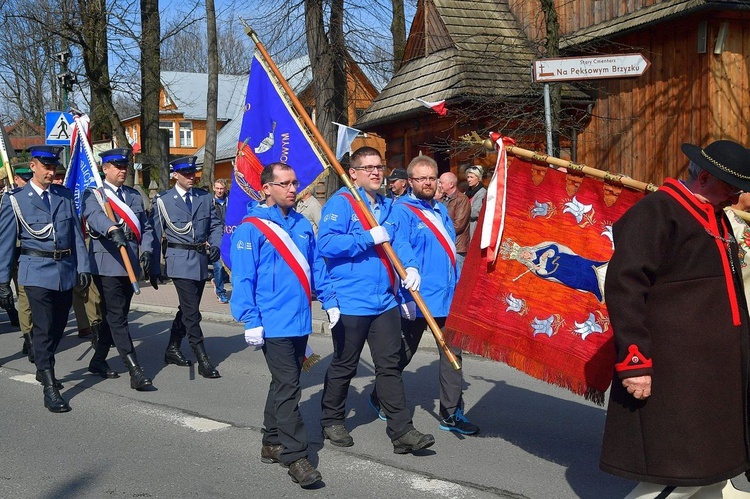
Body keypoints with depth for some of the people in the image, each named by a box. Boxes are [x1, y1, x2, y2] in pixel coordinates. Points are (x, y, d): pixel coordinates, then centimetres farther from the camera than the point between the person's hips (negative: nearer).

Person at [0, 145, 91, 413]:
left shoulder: (65, 195, 8)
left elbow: (77, 234, 9)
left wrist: (83, 267, 1)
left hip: (66, 270, 5)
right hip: (37, 272, -4)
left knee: (58, 326, 15)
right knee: (44, 328, -8)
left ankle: (43, 369, 38)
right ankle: (50, 389, -6)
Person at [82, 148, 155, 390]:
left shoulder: (134, 195, 17)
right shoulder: (93, 194, -1)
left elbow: (145, 226, 13)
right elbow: (94, 216, -23)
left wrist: (146, 250, -5)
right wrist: (113, 230, -44)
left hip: (131, 264, 7)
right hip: (107, 263, -6)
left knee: (116, 315, 14)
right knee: (117, 317, -9)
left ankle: (98, 360, 29)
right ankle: (135, 371, -13)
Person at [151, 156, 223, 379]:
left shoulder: (205, 197, 9)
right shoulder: (163, 201, -2)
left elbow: (216, 225, 13)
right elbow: (154, 236, 0)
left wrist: (215, 244, -9)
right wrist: (154, 269, -1)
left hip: (201, 260, 5)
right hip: (180, 261, -5)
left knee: (187, 309, 15)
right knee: (192, 312, -8)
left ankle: (172, 350, 31)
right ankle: (203, 360, -5)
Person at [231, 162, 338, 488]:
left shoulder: (302, 224, 10)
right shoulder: (251, 227, -9)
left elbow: (316, 266, 16)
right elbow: (243, 278, -11)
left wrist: (329, 301, 10)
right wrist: (251, 321, -15)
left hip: (300, 320, 7)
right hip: (273, 323, -7)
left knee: (285, 384, 16)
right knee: (288, 388, -7)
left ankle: (273, 443, 29)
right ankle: (294, 455, -1)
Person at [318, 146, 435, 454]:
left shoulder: (387, 206, 13)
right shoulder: (340, 203, -9)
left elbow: (400, 242, 13)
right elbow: (326, 243, -20)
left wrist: (410, 267, -7)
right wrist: (369, 238, -20)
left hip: (385, 300, 6)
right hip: (350, 302, -6)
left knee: (390, 365, 5)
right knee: (344, 366, 8)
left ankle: (401, 431, 8)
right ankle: (332, 421, 27)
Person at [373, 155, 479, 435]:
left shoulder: (440, 210, 15)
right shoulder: (402, 210, -10)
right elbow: (400, 251, -22)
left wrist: (458, 287, 18)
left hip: (448, 296, 7)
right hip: (417, 297, -7)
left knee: (452, 353, 5)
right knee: (403, 354, 8)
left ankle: (451, 414, 12)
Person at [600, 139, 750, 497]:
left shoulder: (716, 217, 17)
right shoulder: (656, 212, -13)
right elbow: (624, 286, -21)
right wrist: (633, 360, -25)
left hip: (714, 370, 10)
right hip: (673, 372, -10)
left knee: (714, 469, 14)